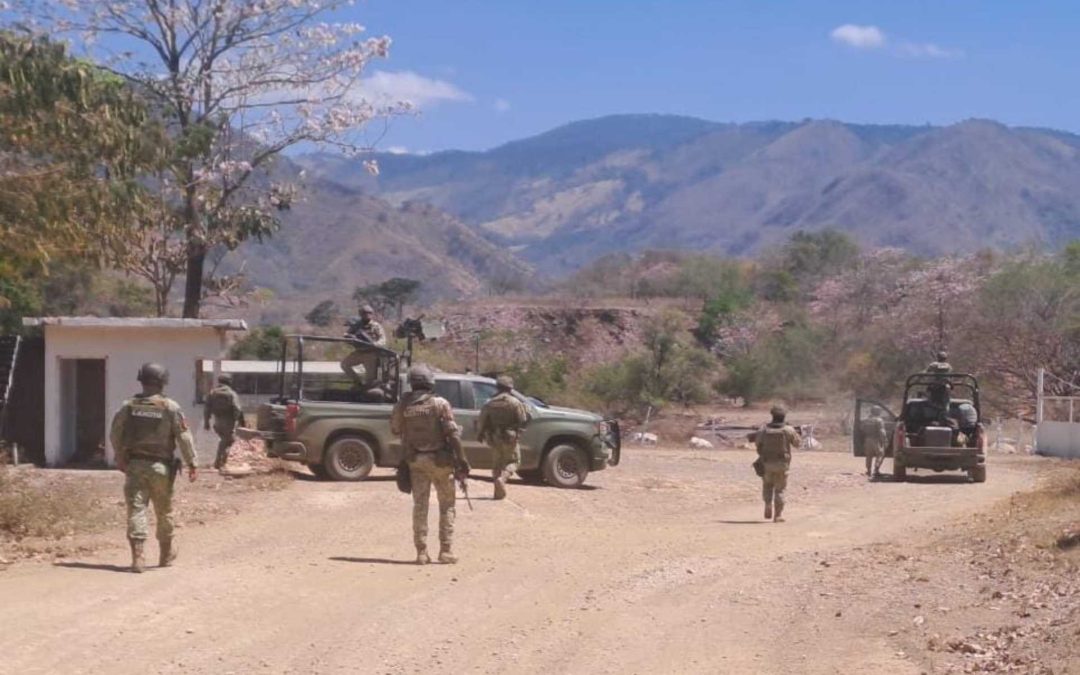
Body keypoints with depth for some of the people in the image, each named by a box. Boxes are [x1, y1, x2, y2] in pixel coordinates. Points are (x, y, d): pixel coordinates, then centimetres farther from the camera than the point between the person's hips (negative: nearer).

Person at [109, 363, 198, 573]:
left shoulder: (129, 406, 0)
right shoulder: (171, 408, -8)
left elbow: (115, 434, 6)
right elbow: (184, 437, -8)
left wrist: (120, 459, 17)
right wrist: (191, 463, -1)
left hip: (134, 464, 1)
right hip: (160, 466, -1)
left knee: (136, 509, -1)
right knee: (164, 511, 14)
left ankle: (137, 556, -12)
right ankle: (166, 553, 29)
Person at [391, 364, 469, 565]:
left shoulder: (402, 405, -2)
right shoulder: (440, 404, -11)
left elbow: (395, 429, 9)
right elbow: (452, 433, -13)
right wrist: (461, 459, -9)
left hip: (416, 460, 3)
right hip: (439, 459, -3)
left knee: (420, 505, 7)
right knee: (446, 505, 8)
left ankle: (421, 552, 4)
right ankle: (446, 550, 5)